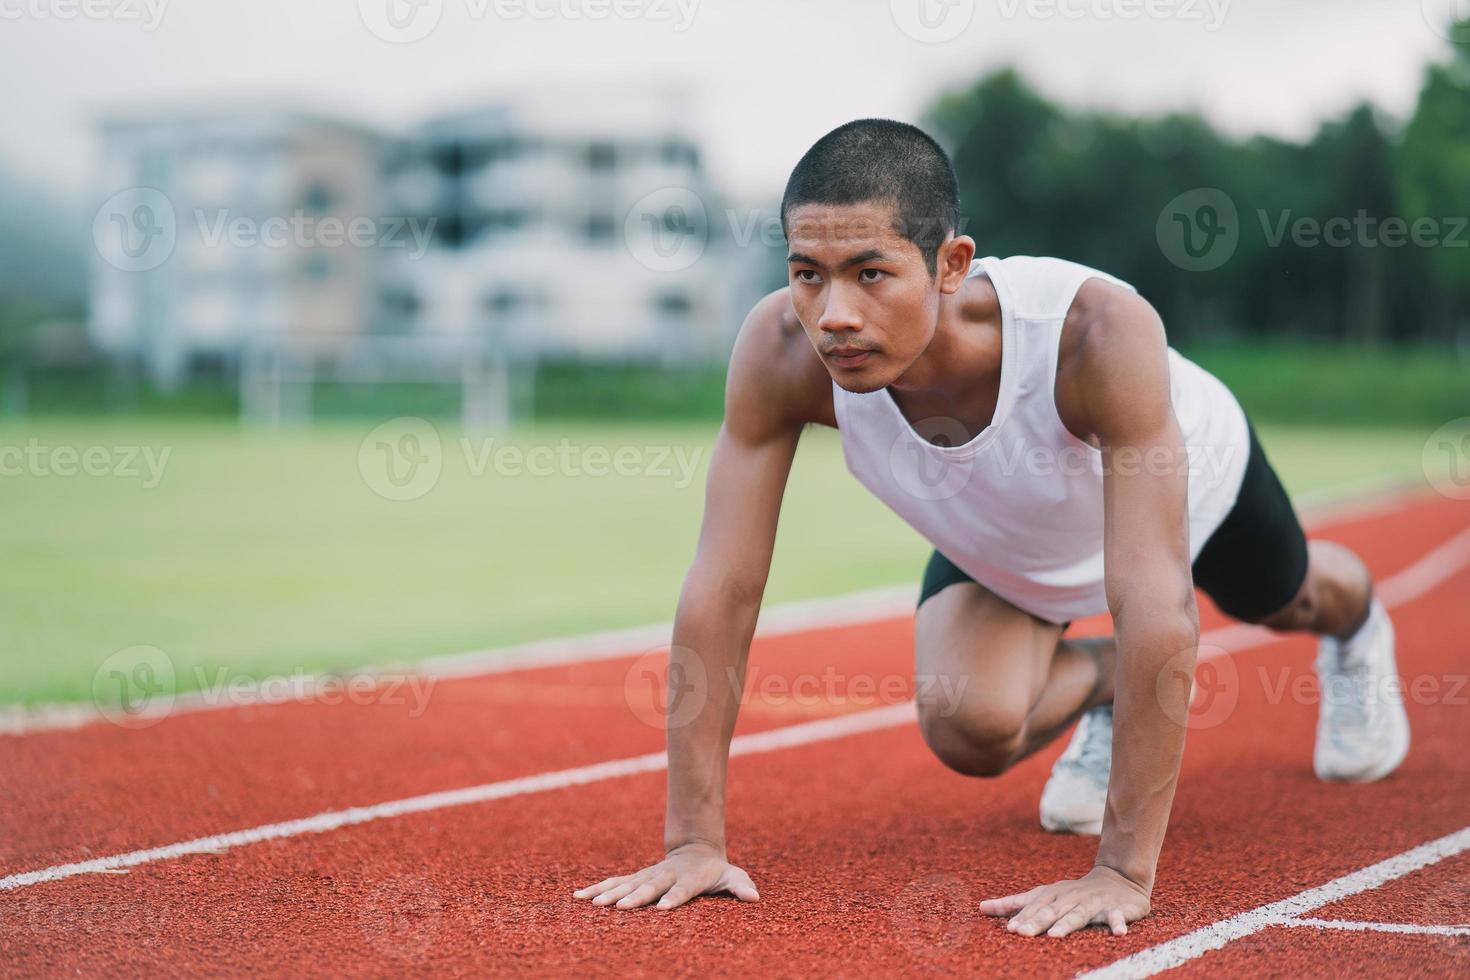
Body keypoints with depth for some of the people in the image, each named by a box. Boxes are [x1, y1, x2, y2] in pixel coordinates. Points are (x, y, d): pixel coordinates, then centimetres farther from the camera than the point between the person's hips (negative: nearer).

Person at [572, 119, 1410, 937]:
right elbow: (721, 588, -36)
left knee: (1289, 601, 27)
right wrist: (695, 841, -38)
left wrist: (1124, 872, -52)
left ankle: (1357, 628, 68)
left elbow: (1154, 601, -51)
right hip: (997, 545, 2)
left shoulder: (1097, 332, -50)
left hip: (1191, 478, -1)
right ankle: (1106, 683, 17)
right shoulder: (782, 351, -41)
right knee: (970, 733, -21)